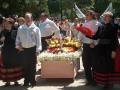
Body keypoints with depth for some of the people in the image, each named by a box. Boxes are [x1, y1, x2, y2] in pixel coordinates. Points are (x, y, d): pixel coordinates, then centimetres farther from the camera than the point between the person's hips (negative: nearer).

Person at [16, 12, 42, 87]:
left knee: (32, 66, 3)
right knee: (25, 66, 7)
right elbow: (18, 38, 14)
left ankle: (32, 81, 14)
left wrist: (38, 50, -6)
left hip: (32, 49, -2)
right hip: (24, 49, 2)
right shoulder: (21, 28, 8)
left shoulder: (36, 28, 0)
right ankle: (26, 81, 18)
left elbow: (38, 40, -1)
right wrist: (18, 45, 0)